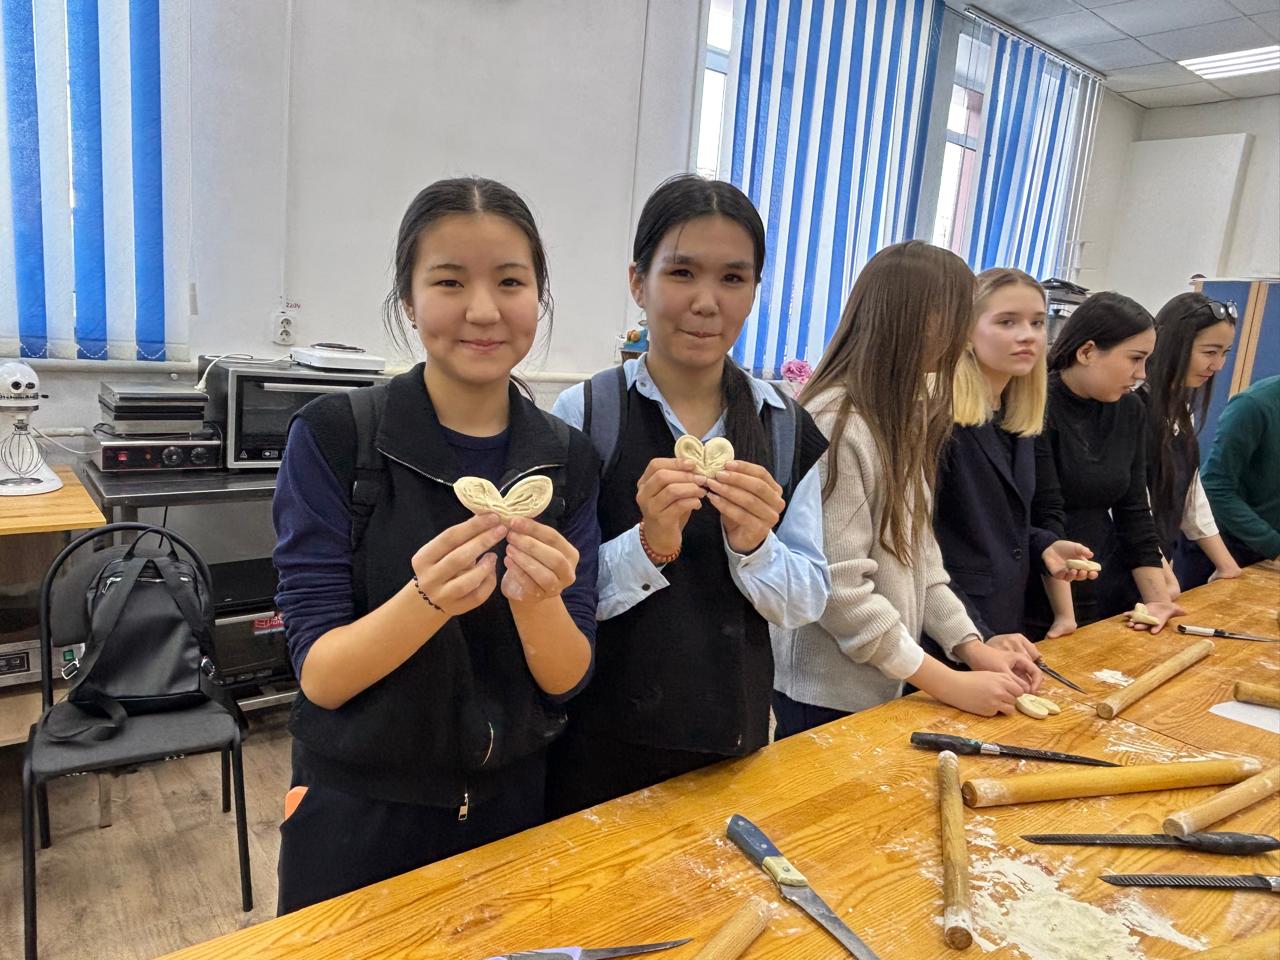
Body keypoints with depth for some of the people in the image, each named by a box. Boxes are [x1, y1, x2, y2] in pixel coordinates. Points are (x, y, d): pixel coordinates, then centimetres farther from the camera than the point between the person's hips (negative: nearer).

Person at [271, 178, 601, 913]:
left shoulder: (568, 458, -7)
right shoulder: (334, 437, -14)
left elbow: (568, 679, -7)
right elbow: (320, 676, -14)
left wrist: (536, 599, -28)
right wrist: (428, 600, -33)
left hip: (515, 804, 3)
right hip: (360, 813, -2)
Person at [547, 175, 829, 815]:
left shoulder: (785, 427, -2)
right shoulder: (584, 414, -12)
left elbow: (807, 601, 0)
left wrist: (754, 544, -19)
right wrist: (649, 546, -27)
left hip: (734, 739, 3)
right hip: (601, 744, -3)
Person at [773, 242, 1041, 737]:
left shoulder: (900, 418, 7)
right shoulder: (834, 424, -22)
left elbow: (918, 551, 8)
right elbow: (839, 589, -23)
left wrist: (970, 645, -1)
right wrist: (949, 683, -18)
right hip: (826, 695, -8)